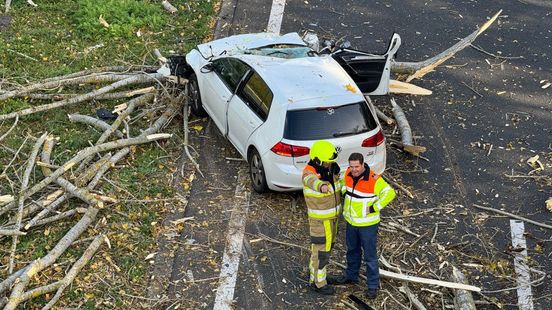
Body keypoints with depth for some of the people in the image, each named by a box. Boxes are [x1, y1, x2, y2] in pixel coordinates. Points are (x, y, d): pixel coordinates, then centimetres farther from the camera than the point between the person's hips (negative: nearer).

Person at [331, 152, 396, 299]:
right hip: (351, 221, 7)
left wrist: (374, 208, -20)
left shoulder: (373, 179, -25)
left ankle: (373, 285, 19)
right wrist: (344, 198, 7)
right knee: (352, 250, 24)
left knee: (370, 255, 5)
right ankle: (351, 276, 44)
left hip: (368, 224, -6)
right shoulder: (349, 173, -6)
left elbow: (389, 193, -21)